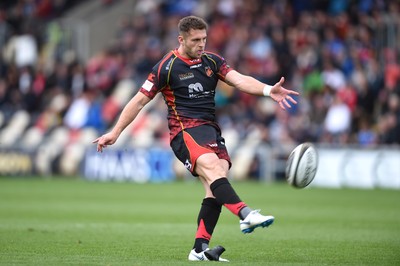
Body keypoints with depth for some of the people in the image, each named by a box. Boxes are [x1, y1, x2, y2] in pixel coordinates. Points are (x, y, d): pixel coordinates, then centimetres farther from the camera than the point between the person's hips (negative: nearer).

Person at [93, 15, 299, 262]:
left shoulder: (212, 61, 12)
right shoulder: (167, 67, 0)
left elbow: (239, 80, -2)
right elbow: (139, 101, 4)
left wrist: (269, 90, -21)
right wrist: (115, 133, 2)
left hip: (211, 129, 6)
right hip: (185, 130, -6)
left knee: (215, 188, -13)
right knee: (213, 167, -32)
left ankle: (200, 249, -14)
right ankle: (246, 215, -52)